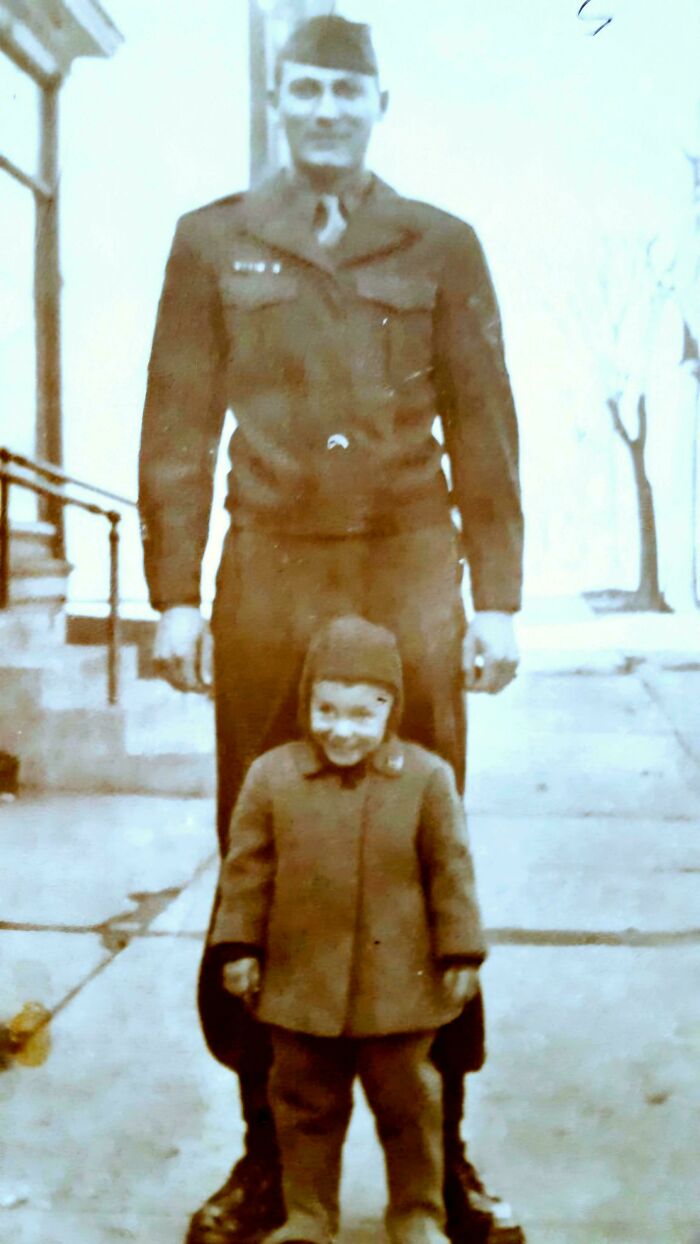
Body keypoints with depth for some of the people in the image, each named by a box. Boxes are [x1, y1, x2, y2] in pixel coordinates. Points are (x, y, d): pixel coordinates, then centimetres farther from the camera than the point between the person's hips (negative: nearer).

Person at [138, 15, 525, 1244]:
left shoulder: (441, 246, 11)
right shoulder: (212, 242, 12)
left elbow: (482, 431, 7)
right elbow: (178, 428, 7)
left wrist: (497, 598, 1)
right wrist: (174, 594, 0)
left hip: (412, 577, 0)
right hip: (269, 577, 1)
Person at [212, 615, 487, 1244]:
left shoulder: (427, 777, -7)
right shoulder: (271, 776, -5)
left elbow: (451, 871, -2)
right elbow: (248, 868, 2)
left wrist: (461, 954, -1)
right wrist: (239, 946, 2)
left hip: (399, 985, -1)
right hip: (302, 984, 1)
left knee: (408, 1101, 13)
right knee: (306, 1102, 13)